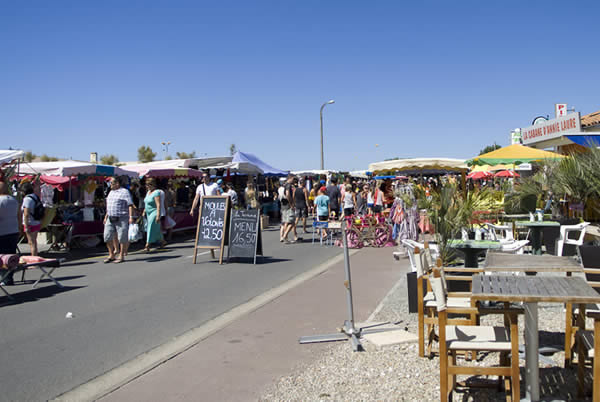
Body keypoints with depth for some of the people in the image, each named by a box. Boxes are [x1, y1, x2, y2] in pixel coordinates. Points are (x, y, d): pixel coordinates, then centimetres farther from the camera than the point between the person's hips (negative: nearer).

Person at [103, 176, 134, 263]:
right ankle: (111, 255, 15)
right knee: (107, 237, 4)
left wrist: (131, 217, -21)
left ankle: (121, 256, 8)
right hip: (110, 219, 7)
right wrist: (106, 216, 22)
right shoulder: (111, 192, 17)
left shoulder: (125, 192, -6)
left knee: (122, 238, -1)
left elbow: (130, 205, -12)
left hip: (122, 219, -7)